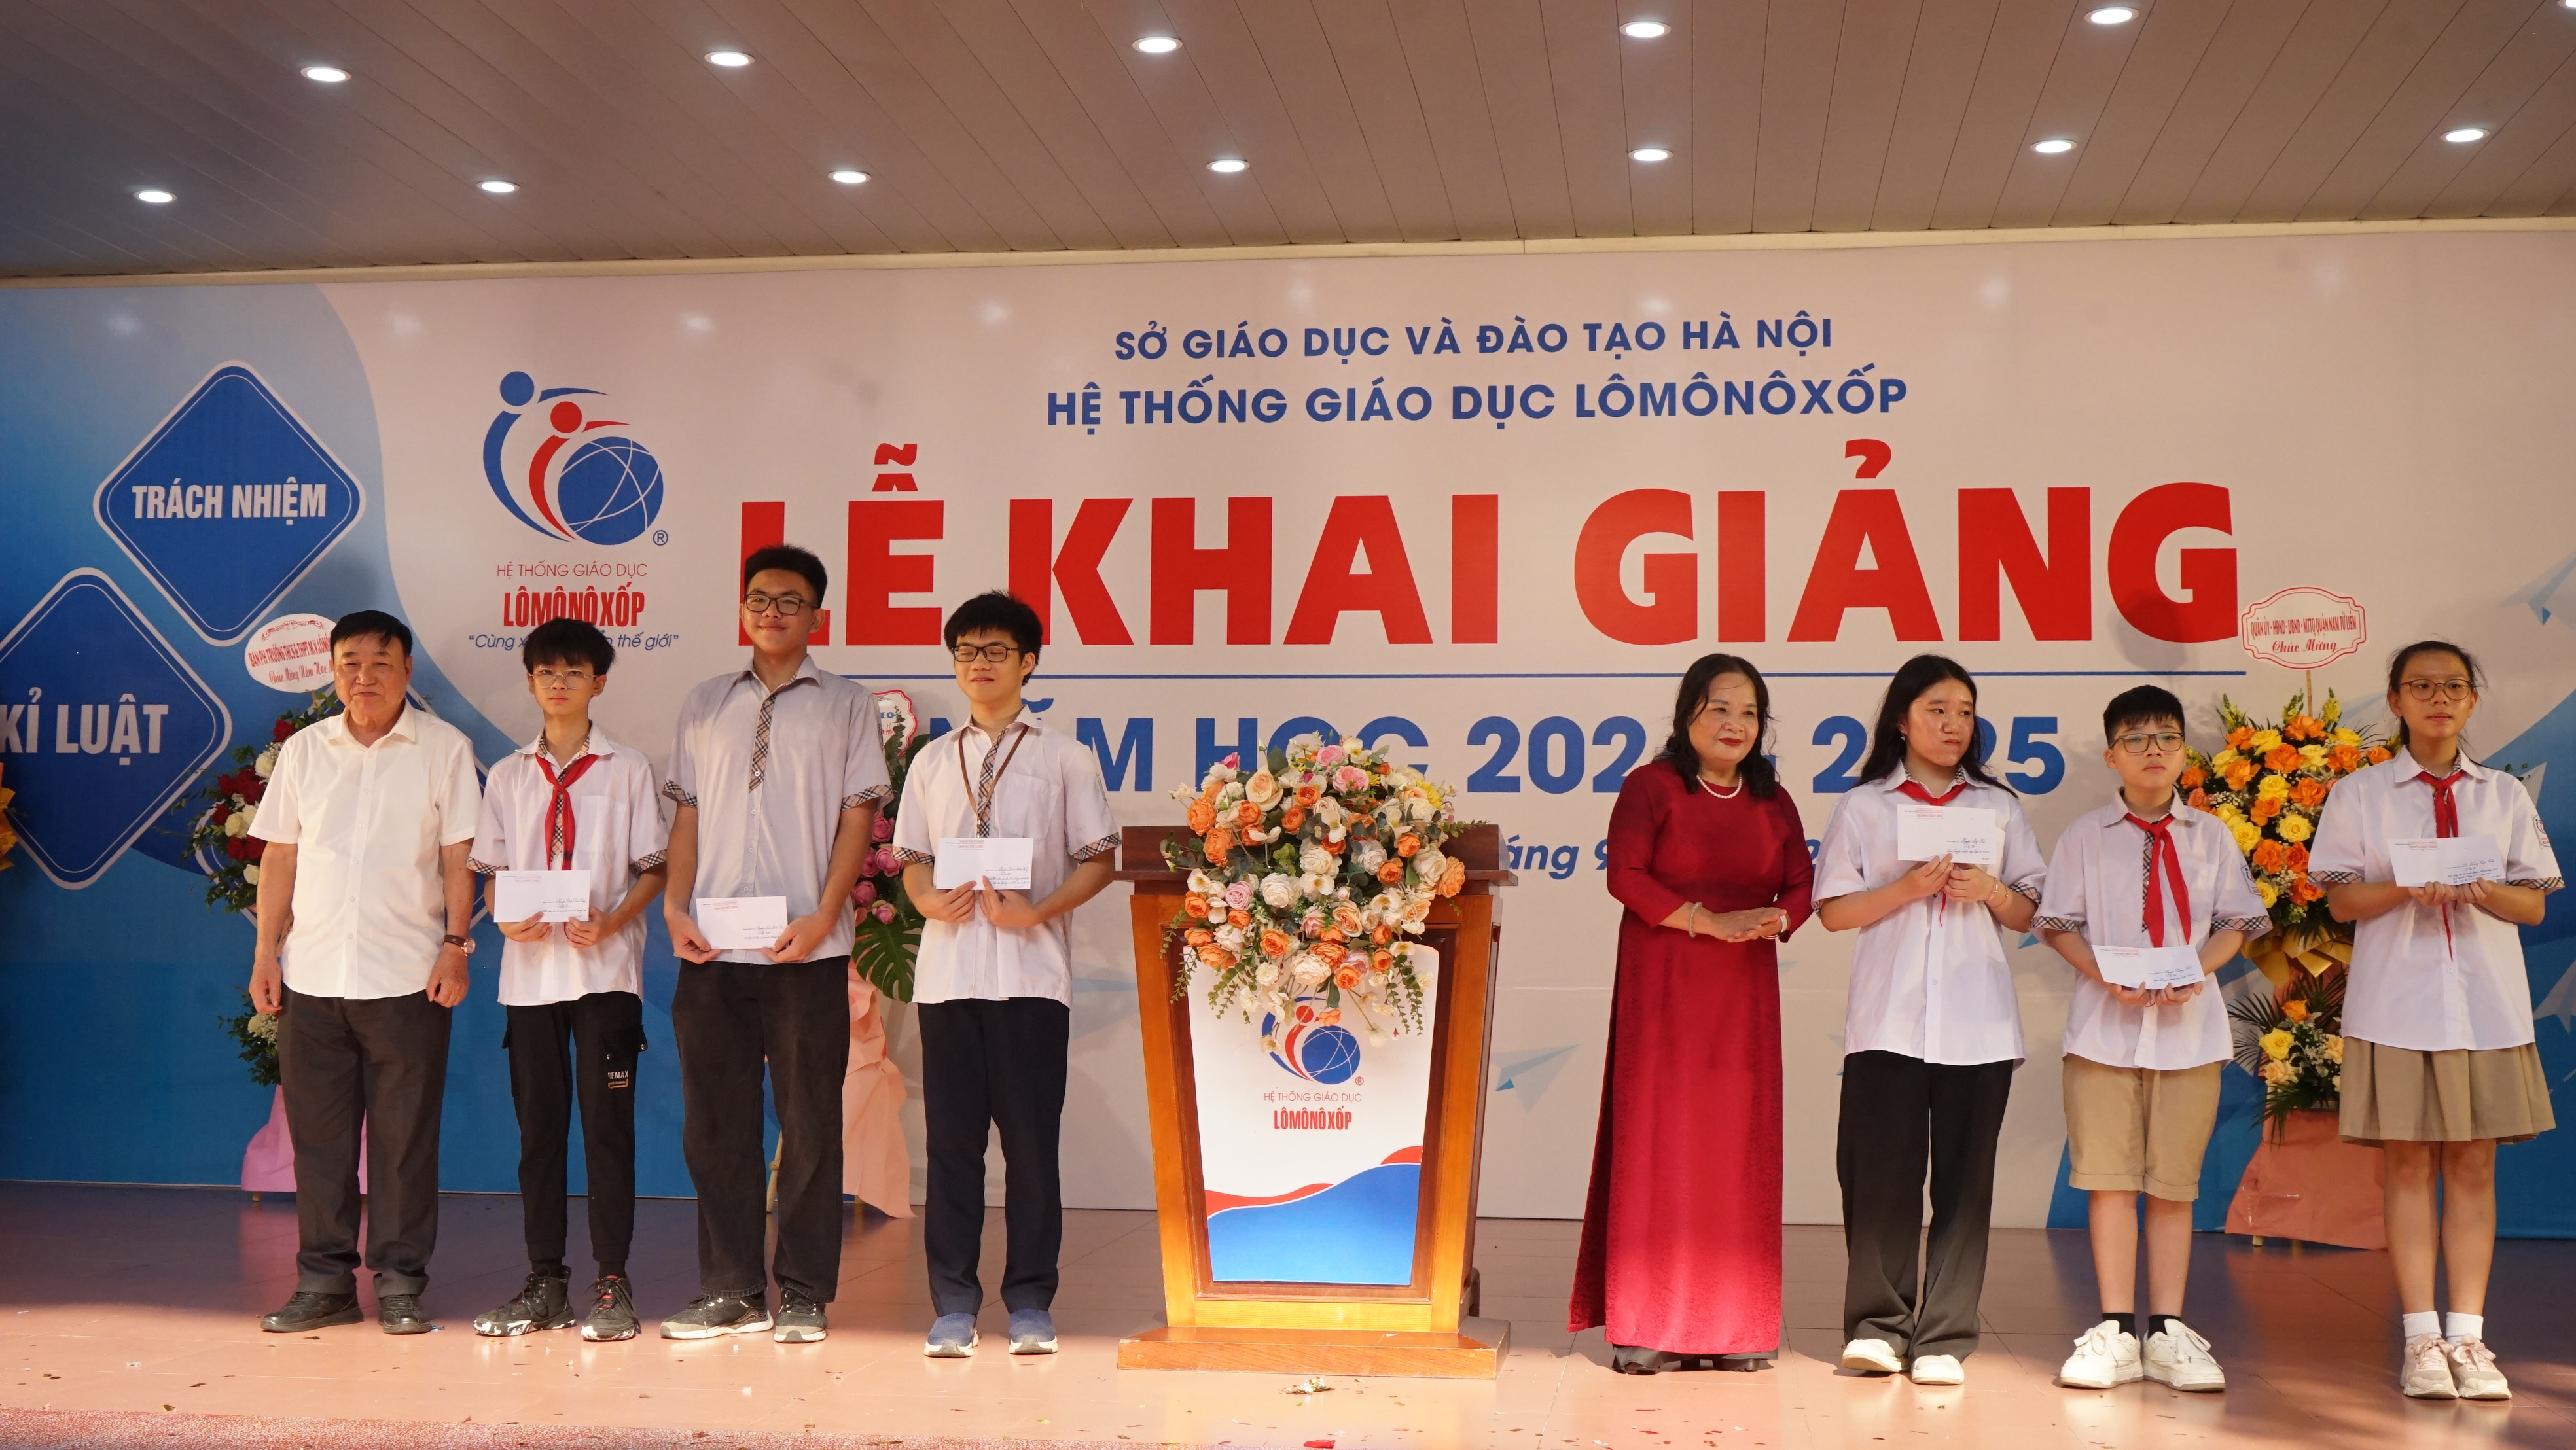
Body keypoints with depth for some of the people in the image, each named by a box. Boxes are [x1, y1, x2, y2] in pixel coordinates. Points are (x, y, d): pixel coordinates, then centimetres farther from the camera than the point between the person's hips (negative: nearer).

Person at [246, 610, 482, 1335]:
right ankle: (324, 1281, 17)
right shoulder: (304, 750, 11)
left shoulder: (443, 748, 1)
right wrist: (266, 951, 8)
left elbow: (458, 858, 0)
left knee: (403, 1136, 1)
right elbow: (279, 857, 13)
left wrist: (455, 944, -8)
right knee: (317, 1133, 7)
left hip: (407, 976, -3)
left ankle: (399, 1283, 10)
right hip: (312, 974, 3)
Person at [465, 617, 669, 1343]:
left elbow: (652, 869, 3)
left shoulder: (629, 770, 4)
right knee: (537, 1125, 5)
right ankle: (545, 1282, 13)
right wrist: (506, 919, -7)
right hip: (529, 970, 3)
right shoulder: (508, 777, 13)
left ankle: (612, 1284, 2)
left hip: (605, 969, -3)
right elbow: (491, 871, 14)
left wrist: (611, 923, -14)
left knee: (607, 1123, -4)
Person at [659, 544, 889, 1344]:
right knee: (715, 1121, 5)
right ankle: (730, 1291, 15)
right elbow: (688, 814, 13)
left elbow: (856, 817, 0)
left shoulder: (846, 704, 6)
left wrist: (823, 917, -10)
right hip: (713, 948, 3)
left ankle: (803, 1296, 10)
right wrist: (676, 907, -1)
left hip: (807, 948, -2)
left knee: (810, 1122, 2)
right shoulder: (704, 705, 14)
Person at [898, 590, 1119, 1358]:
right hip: (947, 969, 2)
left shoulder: (1064, 757, 8)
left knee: (1030, 1137, -1)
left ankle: (1031, 1303, 7)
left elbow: (1099, 859, 4)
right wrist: (928, 899, -4)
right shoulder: (933, 762, 17)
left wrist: (1040, 909, -11)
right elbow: (913, 857, 18)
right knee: (952, 1136, 2)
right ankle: (953, 1304, 8)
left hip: (1032, 971, -2)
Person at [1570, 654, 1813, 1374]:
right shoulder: (1652, 787, -1)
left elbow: (1801, 882, 10)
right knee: (1657, 1142, -4)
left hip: (1745, 992, 4)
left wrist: (1775, 919, -11)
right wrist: (1708, 920, -16)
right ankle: (1646, 1328, 1)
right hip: (1663, 985, -4)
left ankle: (1735, 1325, 11)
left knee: (1738, 1144, 4)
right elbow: (1626, 875, -9)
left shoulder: (1773, 802, 14)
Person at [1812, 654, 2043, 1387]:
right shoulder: (1863, 807, 9)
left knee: (1964, 1177, 0)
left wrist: (1992, 892, -6)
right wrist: (1907, 889, -11)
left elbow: (2030, 914, 14)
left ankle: (1944, 1338, 3)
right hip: (1888, 1018, -1)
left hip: (1977, 1022, 2)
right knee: (1882, 1169, -4)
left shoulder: (1999, 807, 15)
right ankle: (1878, 1325, 6)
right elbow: (1834, 911, 3)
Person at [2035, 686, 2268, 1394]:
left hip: (2189, 1026, 1)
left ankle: (2168, 1332, 11)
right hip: (2105, 1025, -1)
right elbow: (2059, 924, 4)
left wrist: (2196, 972, -10)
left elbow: (2235, 924, 9)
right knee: (2110, 1179, -1)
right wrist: (2105, 976, -12)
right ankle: (2116, 1332, 6)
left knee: (2174, 1182, 4)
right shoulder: (2085, 834, 6)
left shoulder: (2209, 835, 9)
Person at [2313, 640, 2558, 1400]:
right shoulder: (2360, 793, 5)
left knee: (2473, 1166, 3)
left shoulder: (2505, 796, 11)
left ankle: (2468, 1337, 7)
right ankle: (2422, 1339, 4)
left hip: (2487, 1002, 2)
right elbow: (2341, 900, 1)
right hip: (2396, 1002, -2)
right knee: (2409, 1165, -1)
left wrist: (2487, 892, -14)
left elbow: (2534, 905, 8)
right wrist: (2405, 890, -18)